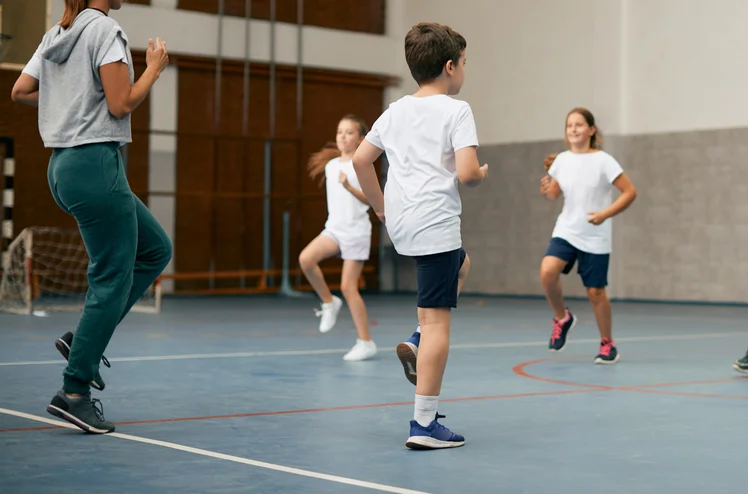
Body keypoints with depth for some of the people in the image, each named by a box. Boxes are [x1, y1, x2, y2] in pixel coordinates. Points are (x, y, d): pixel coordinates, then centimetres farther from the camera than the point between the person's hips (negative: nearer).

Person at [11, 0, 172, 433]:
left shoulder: (58, 35, 14)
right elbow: (121, 104, -17)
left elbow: (20, 91, 17)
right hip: (96, 164, -9)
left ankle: (85, 339, 12)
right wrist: (155, 68, -4)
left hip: (64, 165, 9)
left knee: (156, 250, 17)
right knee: (112, 279, -3)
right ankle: (75, 392, 1)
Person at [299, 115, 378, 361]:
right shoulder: (331, 165, 9)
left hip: (356, 232, -6)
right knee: (305, 259, -21)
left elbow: (368, 198, -18)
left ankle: (366, 342, 5)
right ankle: (329, 302, 1)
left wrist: (349, 186, -32)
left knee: (348, 287, -6)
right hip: (333, 228, 6)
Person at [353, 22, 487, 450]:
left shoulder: (396, 111, 13)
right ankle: (425, 423, -7)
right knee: (437, 321, -6)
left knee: (461, 262, 35)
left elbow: (361, 160, 13)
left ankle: (420, 343, 18)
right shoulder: (457, 111, -6)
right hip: (436, 223, -8)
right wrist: (482, 174, 5)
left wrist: (380, 205, 22)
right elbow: (467, 173, -16)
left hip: (400, 224, 8)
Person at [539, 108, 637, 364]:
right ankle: (562, 318, 5)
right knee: (547, 271, -22)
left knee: (595, 292, 1)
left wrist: (605, 214, -21)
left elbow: (630, 192, -11)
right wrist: (547, 189, -8)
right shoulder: (562, 160, 2)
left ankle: (608, 344, 23)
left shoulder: (603, 161, -11)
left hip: (595, 238, -3)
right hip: (566, 231, 3)